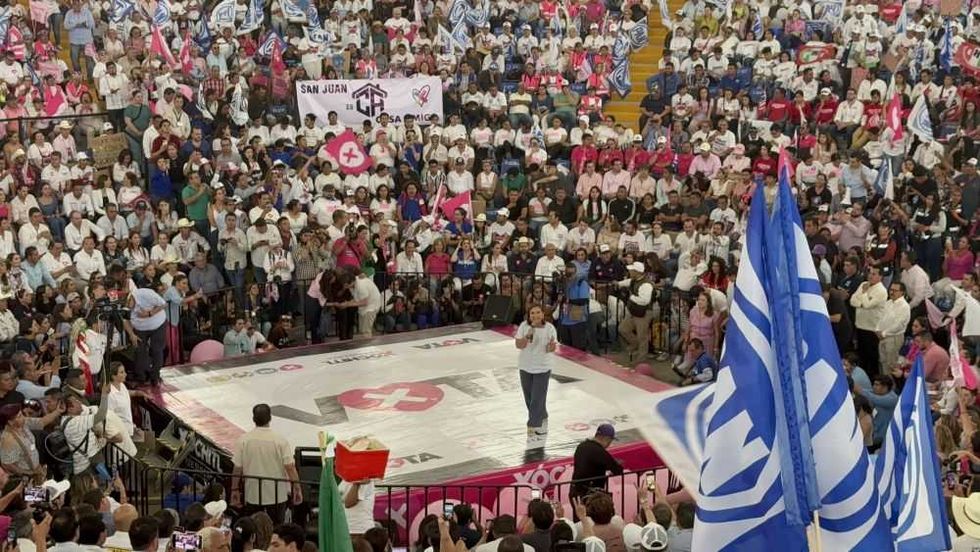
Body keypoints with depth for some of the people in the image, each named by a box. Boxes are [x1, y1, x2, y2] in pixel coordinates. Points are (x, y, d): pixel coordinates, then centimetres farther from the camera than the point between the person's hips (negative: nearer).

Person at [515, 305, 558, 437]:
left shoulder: (549, 328, -13)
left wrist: (552, 346, -34)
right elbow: (518, 345, -12)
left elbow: (550, 349, -11)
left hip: (542, 368, -3)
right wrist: (528, 336, -29)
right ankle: (542, 418, 38)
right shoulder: (524, 326, -11)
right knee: (529, 398, 15)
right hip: (525, 367, 3)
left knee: (537, 399, -4)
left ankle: (533, 425, 7)